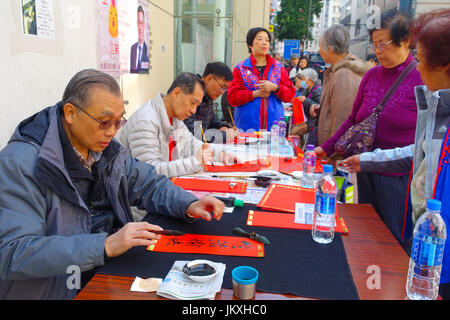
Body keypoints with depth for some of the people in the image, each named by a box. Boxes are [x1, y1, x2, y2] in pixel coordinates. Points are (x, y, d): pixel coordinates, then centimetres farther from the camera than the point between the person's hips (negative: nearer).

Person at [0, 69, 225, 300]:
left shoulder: (104, 148, 6)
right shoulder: (19, 163, -17)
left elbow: (149, 184, 14)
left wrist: (189, 205, -5)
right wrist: (105, 246, -31)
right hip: (58, 288, -7)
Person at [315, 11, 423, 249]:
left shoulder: (423, 79, -10)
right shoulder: (372, 75, 6)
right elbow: (354, 120, 13)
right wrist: (327, 148, 5)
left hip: (399, 178, -5)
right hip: (366, 172, 5)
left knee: (397, 242, 8)